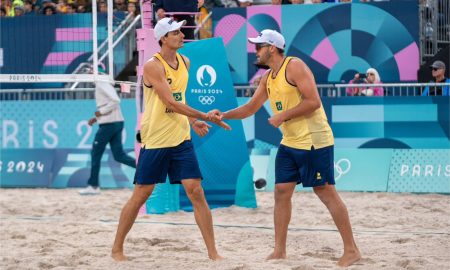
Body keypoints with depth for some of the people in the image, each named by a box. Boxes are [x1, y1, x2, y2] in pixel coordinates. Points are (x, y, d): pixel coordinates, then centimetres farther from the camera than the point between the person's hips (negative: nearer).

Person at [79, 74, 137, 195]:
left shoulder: (102, 85, -12)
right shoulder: (102, 85, 18)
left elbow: (115, 101, -24)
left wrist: (101, 112, -17)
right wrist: (96, 118, 16)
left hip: (109, 124, -9)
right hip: (117, 122, 9)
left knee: (95, 154, 1)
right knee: (119, 155, 6)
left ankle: (93, 186, 7)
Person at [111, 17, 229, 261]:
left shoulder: (185, 62, 8)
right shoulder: (153, 66, -15)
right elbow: (171, 103, -22)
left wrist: (192, 121, 6)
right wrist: (205, 117, -23)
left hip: (181, 139, 5)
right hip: (155, 140, -5)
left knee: (196, 191, -3)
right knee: (140, 195, 3)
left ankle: (213, 252, -2)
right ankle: (117, 248, 17)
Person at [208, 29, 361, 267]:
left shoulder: (295, 67, -14)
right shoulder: (267, 78, 13)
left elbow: (313, 101, -21)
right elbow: (250, 108, 18)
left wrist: (283, 116, -18)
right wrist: (224, 115, 4)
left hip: (314, 141, -9)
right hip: (290, 143, 9)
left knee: (326, 193, -6)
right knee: (282, 192, 6)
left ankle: (351, 250, -1)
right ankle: (279, 251, 13)